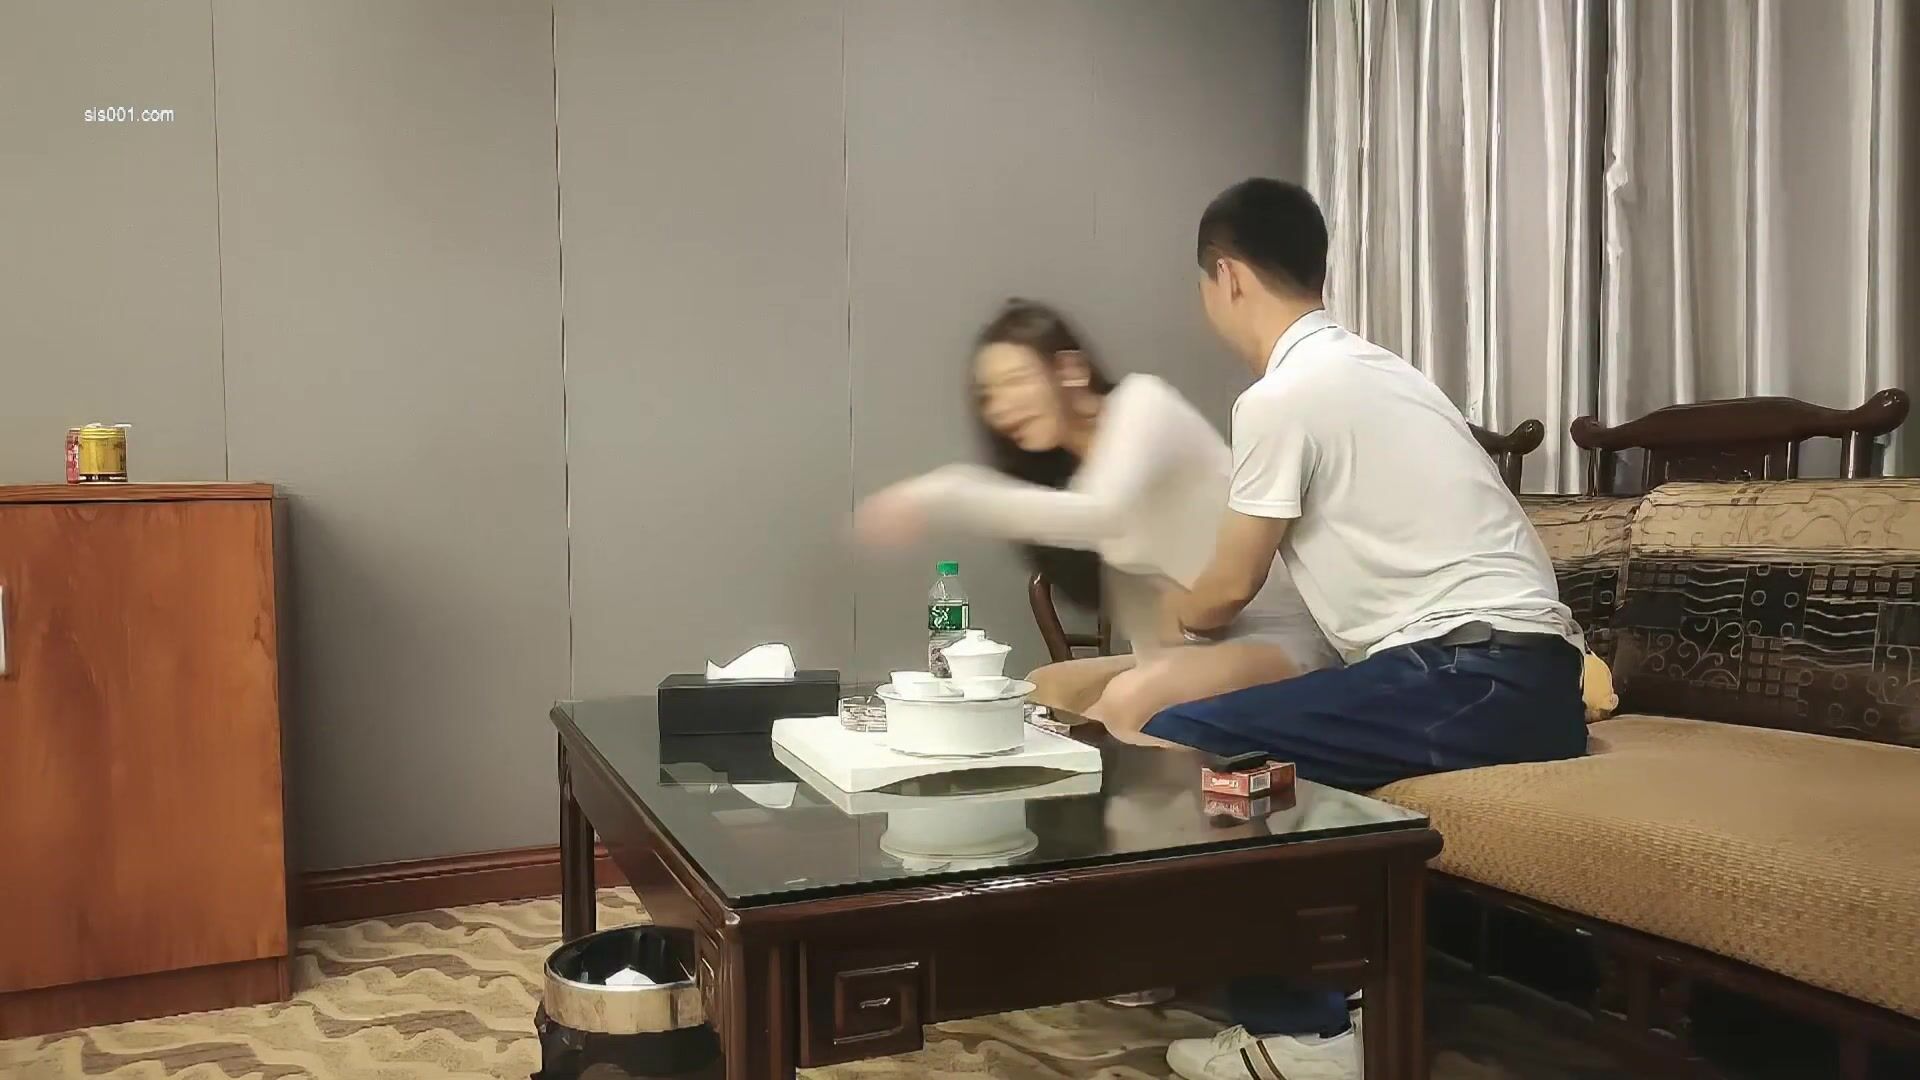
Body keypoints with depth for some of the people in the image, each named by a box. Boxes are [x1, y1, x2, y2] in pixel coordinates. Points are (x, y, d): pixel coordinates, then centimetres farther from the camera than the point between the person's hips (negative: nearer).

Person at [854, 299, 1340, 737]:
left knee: (1129, 701, -30)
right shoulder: (1075, 476, 11)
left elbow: (1103, 516, -32)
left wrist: (945, 496, -35)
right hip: (1199, 643, 9)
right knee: (1042, 689, 7)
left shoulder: (1142, 401, -13)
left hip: (1285, 635, -9)